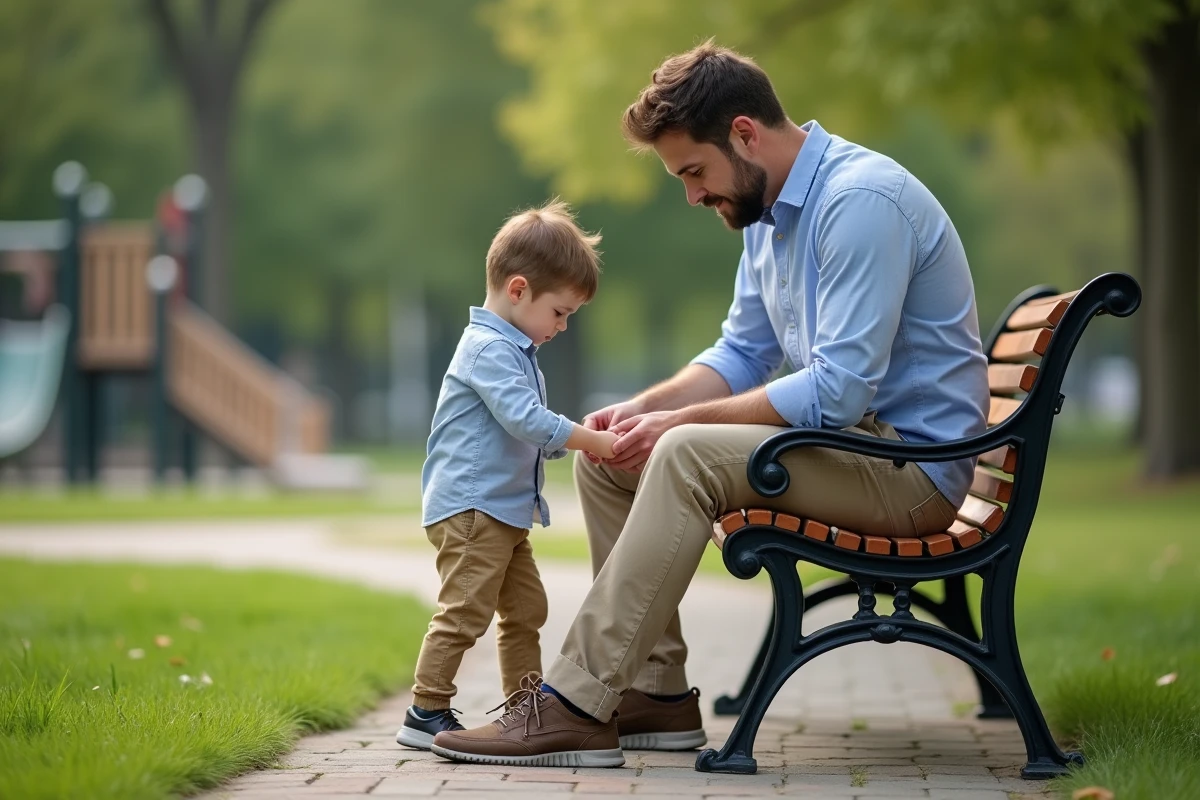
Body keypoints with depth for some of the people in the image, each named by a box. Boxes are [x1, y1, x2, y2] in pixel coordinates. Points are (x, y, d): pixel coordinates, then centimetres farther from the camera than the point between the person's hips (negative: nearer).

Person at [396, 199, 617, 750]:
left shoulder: (516, 350, 18)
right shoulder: (488, 348, -16)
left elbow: (531, 436, 22)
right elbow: (525, 419, -26)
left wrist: (581, 437, 6)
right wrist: (593, 440, -23)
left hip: (506, 512, 11)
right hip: (469, 510, -11)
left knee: (526, 608, 16)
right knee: (465, 611, -12)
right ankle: (425, 715, -8)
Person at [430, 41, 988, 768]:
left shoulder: (862, 201, -21)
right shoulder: (770, 211, 10)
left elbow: (840, 389, -27)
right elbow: (742, 354, 18)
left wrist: (681, 421, -21)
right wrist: (644, 408, -1)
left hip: (910, 460, -10)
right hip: (847, 433, 10)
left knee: (686, 455, -30)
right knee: (605, 456, 4)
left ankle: (577, 708, -29)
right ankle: (656, 690, 3)